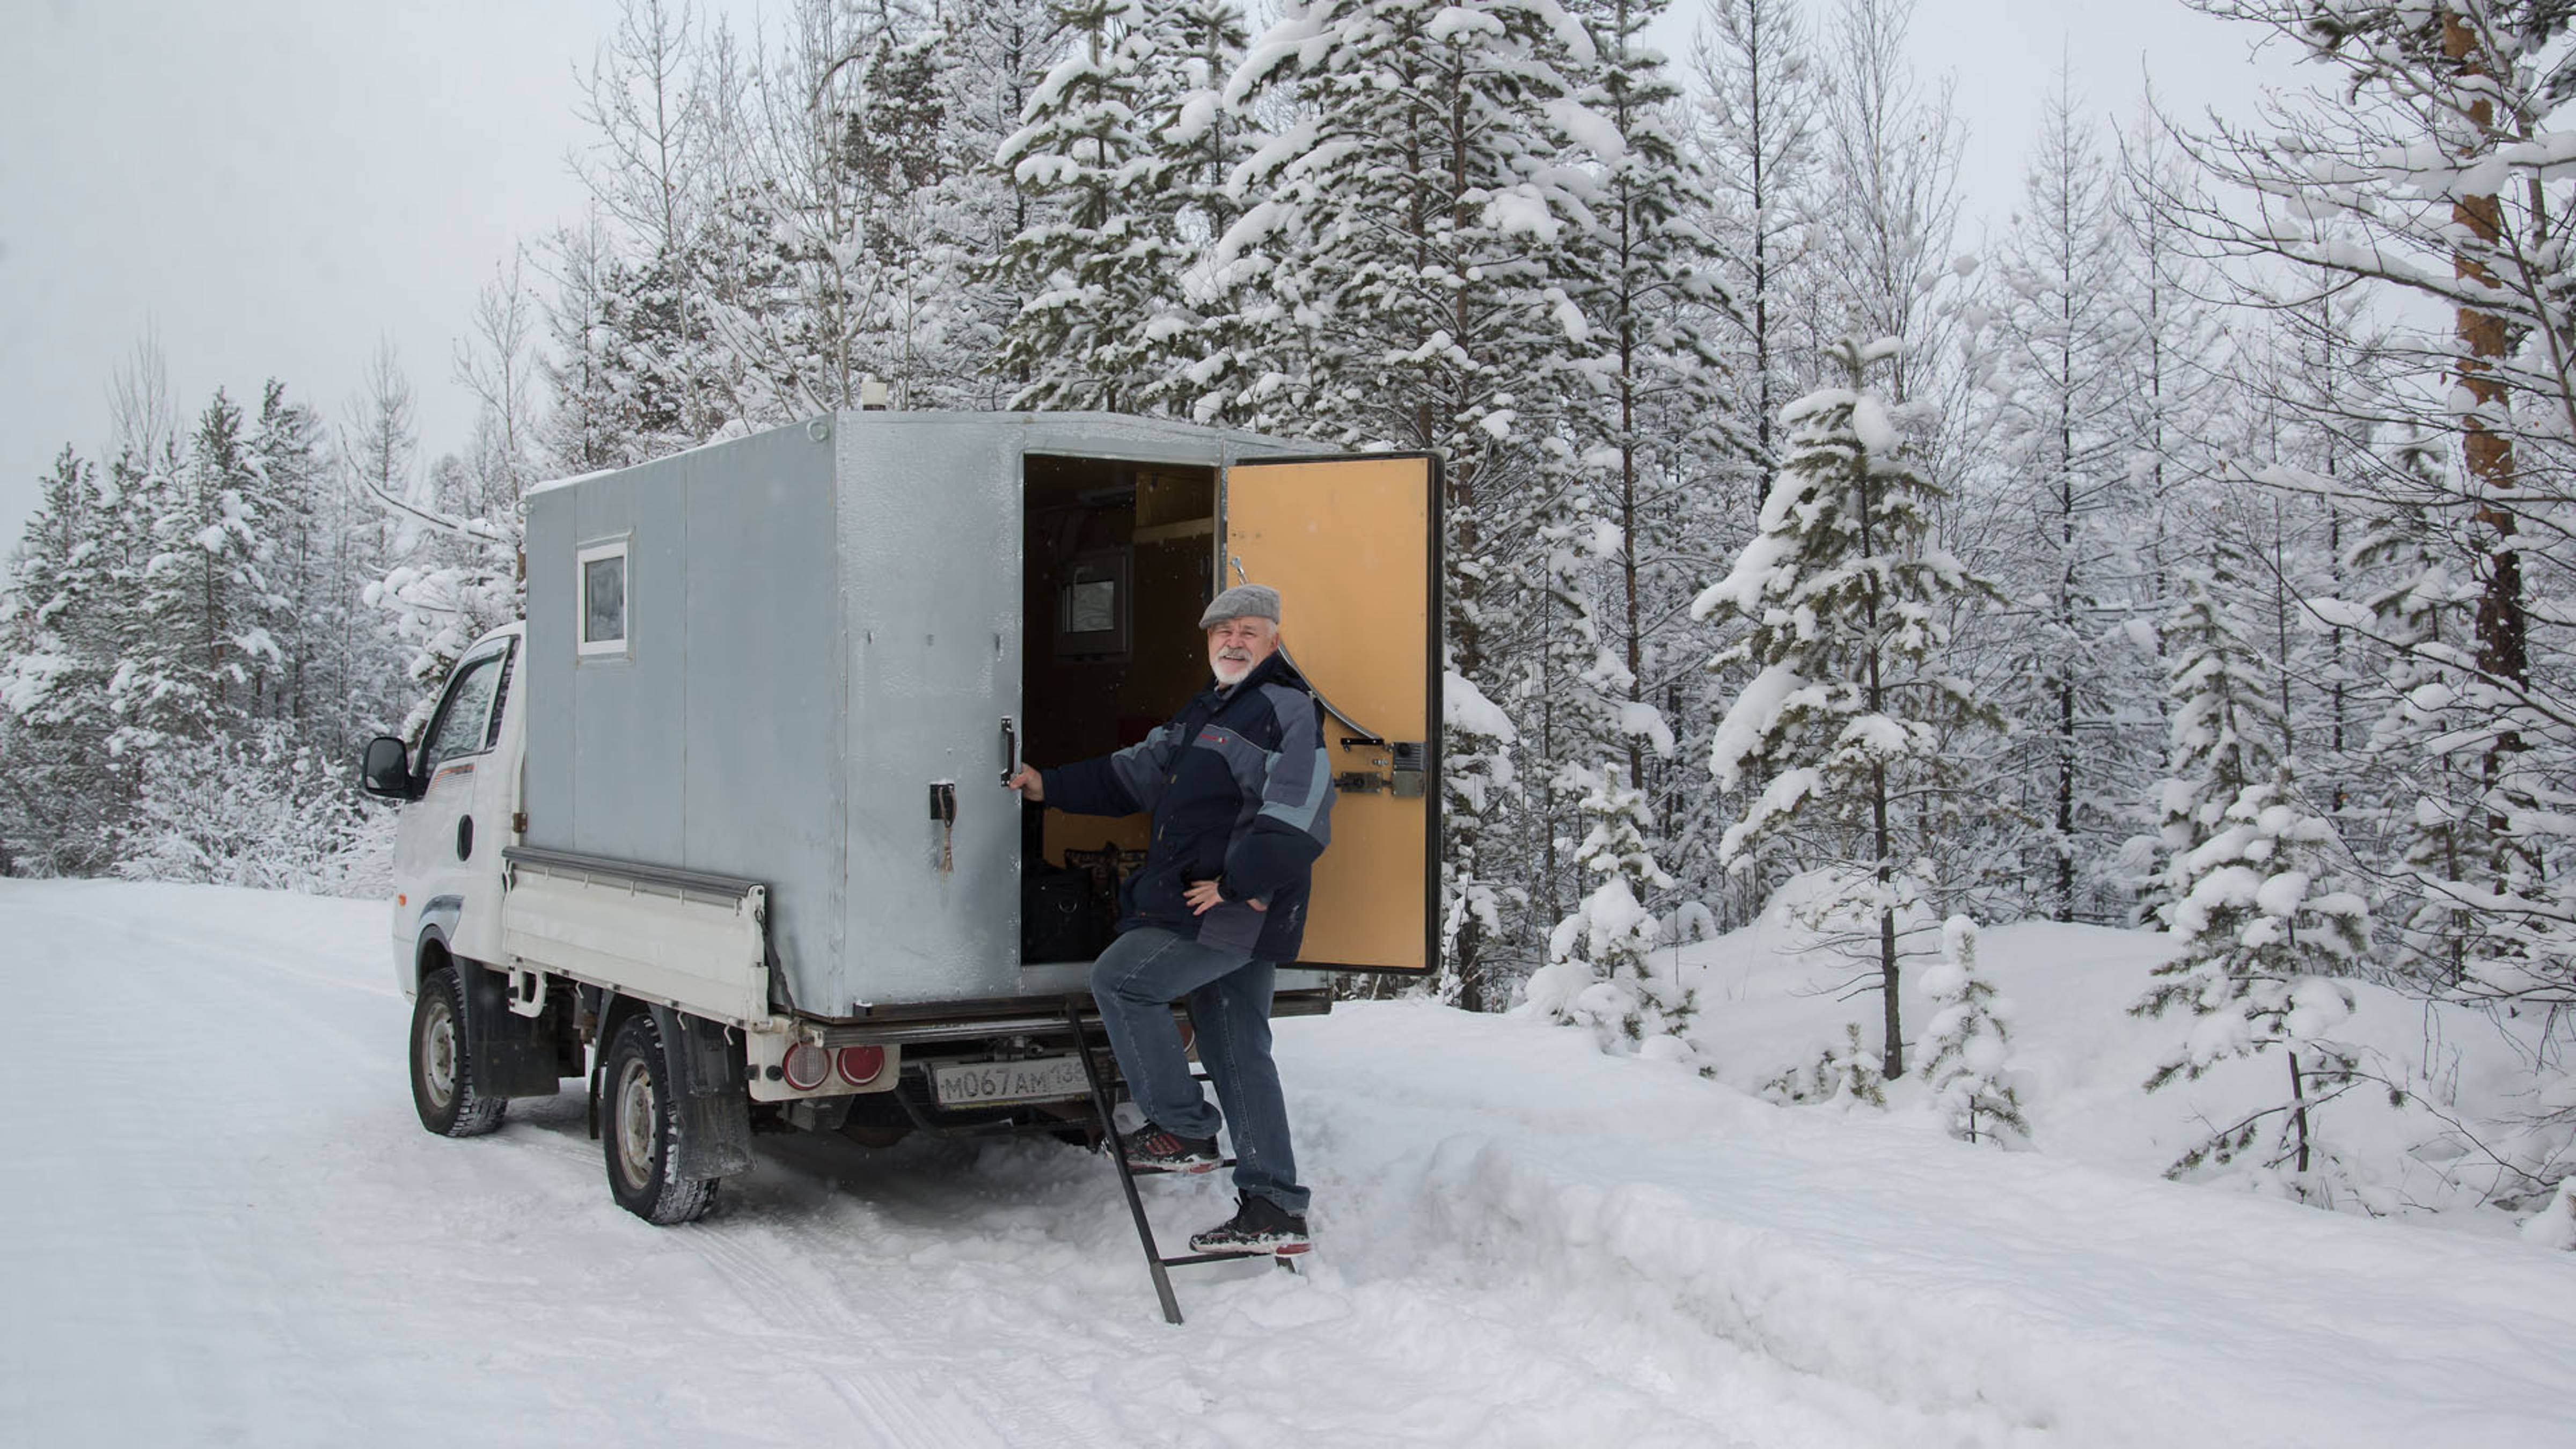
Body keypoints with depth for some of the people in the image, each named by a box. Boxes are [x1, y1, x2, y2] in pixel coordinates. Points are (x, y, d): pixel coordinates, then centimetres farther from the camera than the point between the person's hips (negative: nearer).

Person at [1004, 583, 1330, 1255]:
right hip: (1235, 922, 10)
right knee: (1239, 1053, 10)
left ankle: (1182, 1129, 1)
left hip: (1234, 915, -10)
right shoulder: (1208, 712, 21)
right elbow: (1135, 772, 27)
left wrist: (1236, 883, -23)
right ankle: (1273, 1210, 13)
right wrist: (1049, 786, 21)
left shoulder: (1285, 710, -11)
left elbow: (1296, 816, -23)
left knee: (1118, 979, -5)